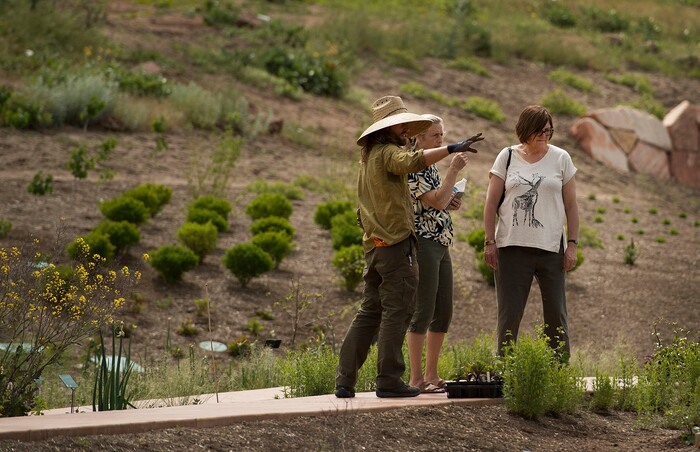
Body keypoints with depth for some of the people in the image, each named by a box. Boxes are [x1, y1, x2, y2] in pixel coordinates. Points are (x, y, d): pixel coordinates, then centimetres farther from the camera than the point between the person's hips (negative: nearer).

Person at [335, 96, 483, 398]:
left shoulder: (368, 157, 20)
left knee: (369, 312, 11)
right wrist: (452, 149, -35)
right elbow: (413, 162, -32)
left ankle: (345, 380, 8)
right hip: (396, 242, -9)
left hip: (374, 245, 9)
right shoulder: (388, 152, -9)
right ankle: (388, 380, -6)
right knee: (397, 311, -5)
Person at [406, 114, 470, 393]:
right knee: (423, 312, -9)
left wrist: (450, 204, 9)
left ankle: (432, 375, 14)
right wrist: (454, 170, -18)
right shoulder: (412, 168, -12)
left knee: (443, 313, 9)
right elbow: (436, 201, -21)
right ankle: (416, 378, -6)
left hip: (441, 245, 10)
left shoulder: (431, 167, 17)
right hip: (422, 244, -10)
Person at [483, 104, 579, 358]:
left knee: (556, 315, 1)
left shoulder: (560, 159, 7)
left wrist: (572, 244, 2)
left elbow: (571, 205, 9)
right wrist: (489, 242, -1)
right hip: (513, 247, 0)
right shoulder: (507, 157, 6)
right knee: (509, 315, 1)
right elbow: (491, 202, 6)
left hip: (551, 248, 1)